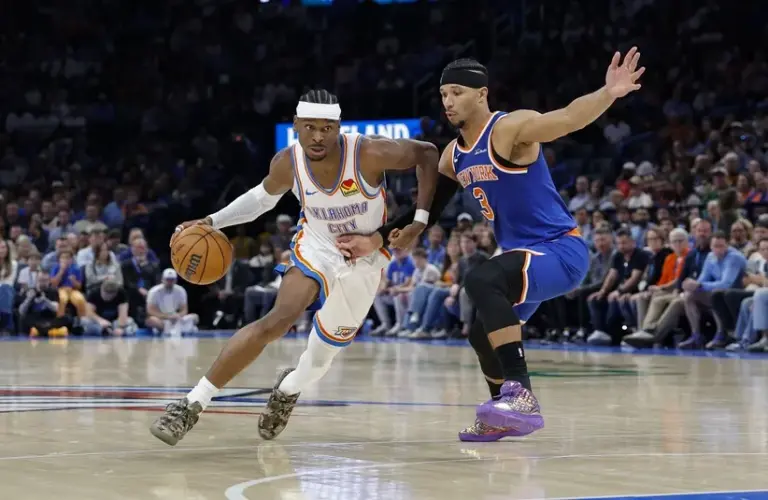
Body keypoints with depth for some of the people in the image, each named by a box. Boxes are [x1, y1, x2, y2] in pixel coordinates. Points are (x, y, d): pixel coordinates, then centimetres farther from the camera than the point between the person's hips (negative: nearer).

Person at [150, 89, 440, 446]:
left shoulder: (368, 154, -28)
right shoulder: (287, 164, -16)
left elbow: (427, 154, -15)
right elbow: (263, 197, 6)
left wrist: (420, 220, -20)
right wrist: (211, 222, -1)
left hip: (363, 263, 0)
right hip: (316, 249, 0)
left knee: (321, 356, 6)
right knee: (277, 320, -28)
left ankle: (289, 388, 45)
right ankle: (193, 403, -25)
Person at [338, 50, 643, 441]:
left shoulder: (510, 129, -17)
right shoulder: (454, 156, 9)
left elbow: (569, 119, -33)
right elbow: (425, 207, 20)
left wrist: (608, 94, -51)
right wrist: (376, 241, 12)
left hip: (561, 250, -10)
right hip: (522, 253, 10)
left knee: (481, 281, -33)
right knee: (482, 335, 22)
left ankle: (520, 393, -36)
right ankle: (503, 416, 47)